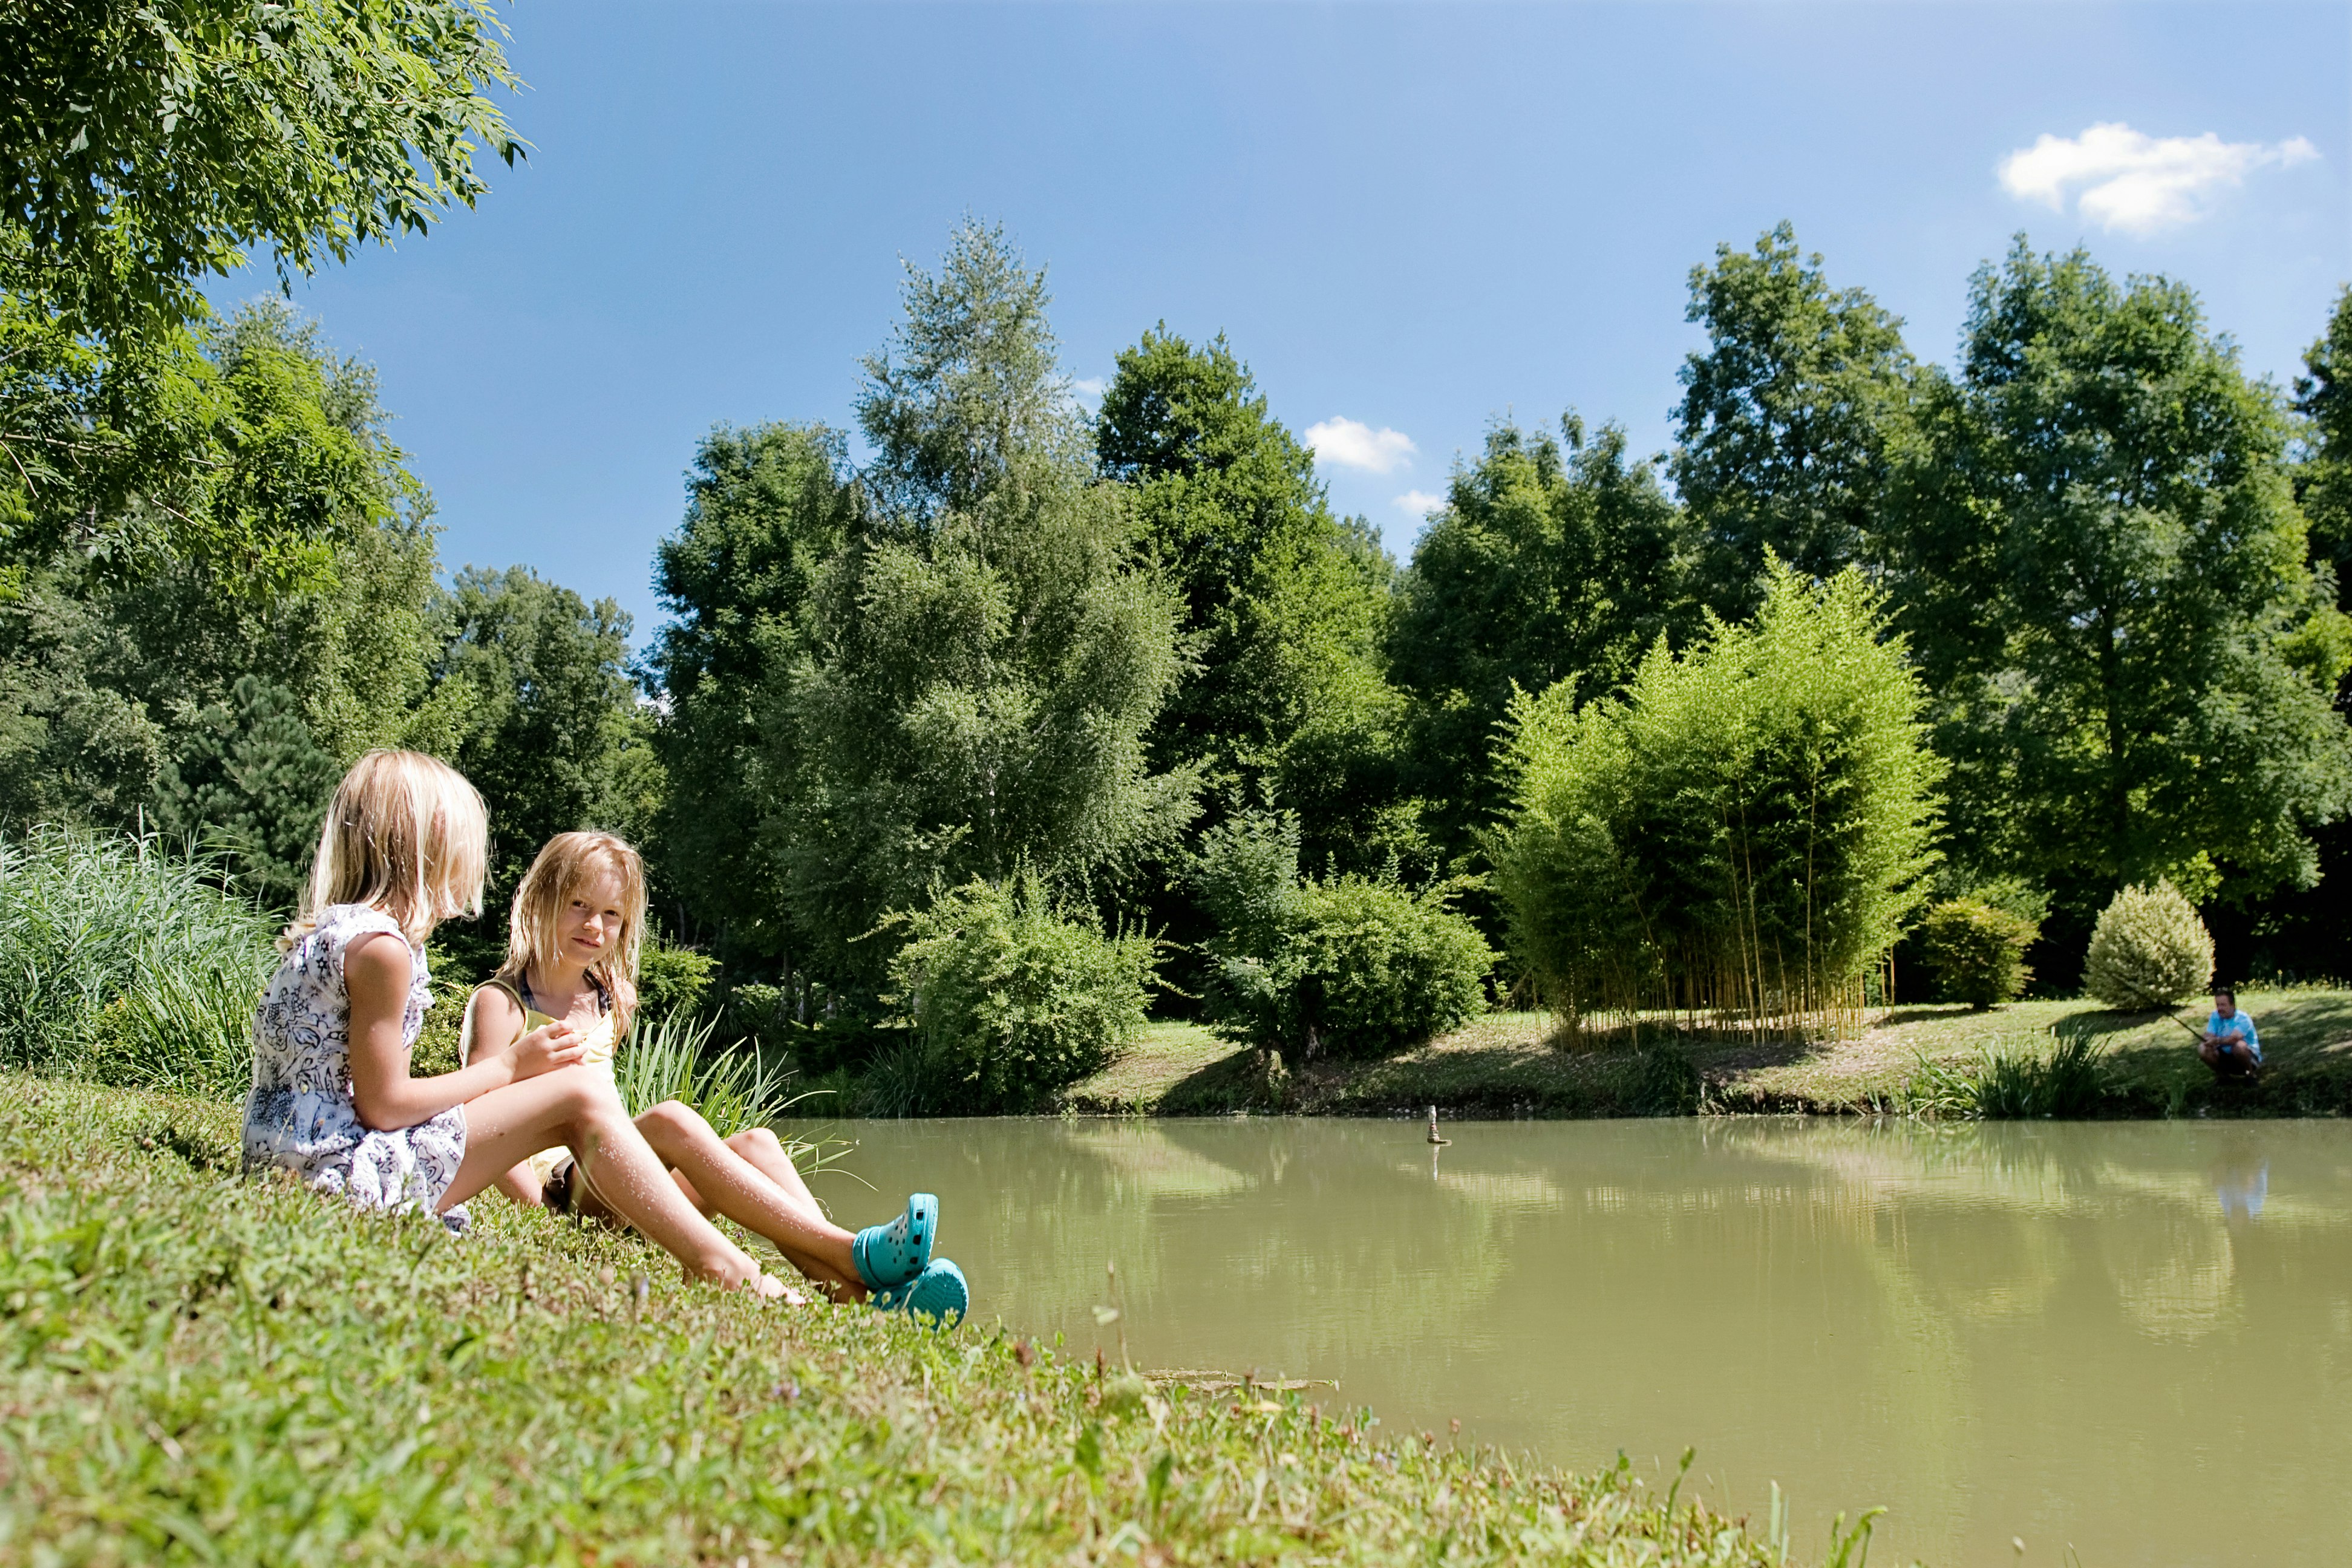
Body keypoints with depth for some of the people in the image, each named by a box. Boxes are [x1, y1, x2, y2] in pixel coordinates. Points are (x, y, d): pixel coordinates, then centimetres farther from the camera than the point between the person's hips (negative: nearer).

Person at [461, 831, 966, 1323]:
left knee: (755, 1142, -18)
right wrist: (547, 1213, -21)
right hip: (552, 1184, -7)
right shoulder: (501, 1003, -1)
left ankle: (849, 1291, -42)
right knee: (670, 1120, -33)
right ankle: (851, 1252, -44)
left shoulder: (609, 1003, 21)